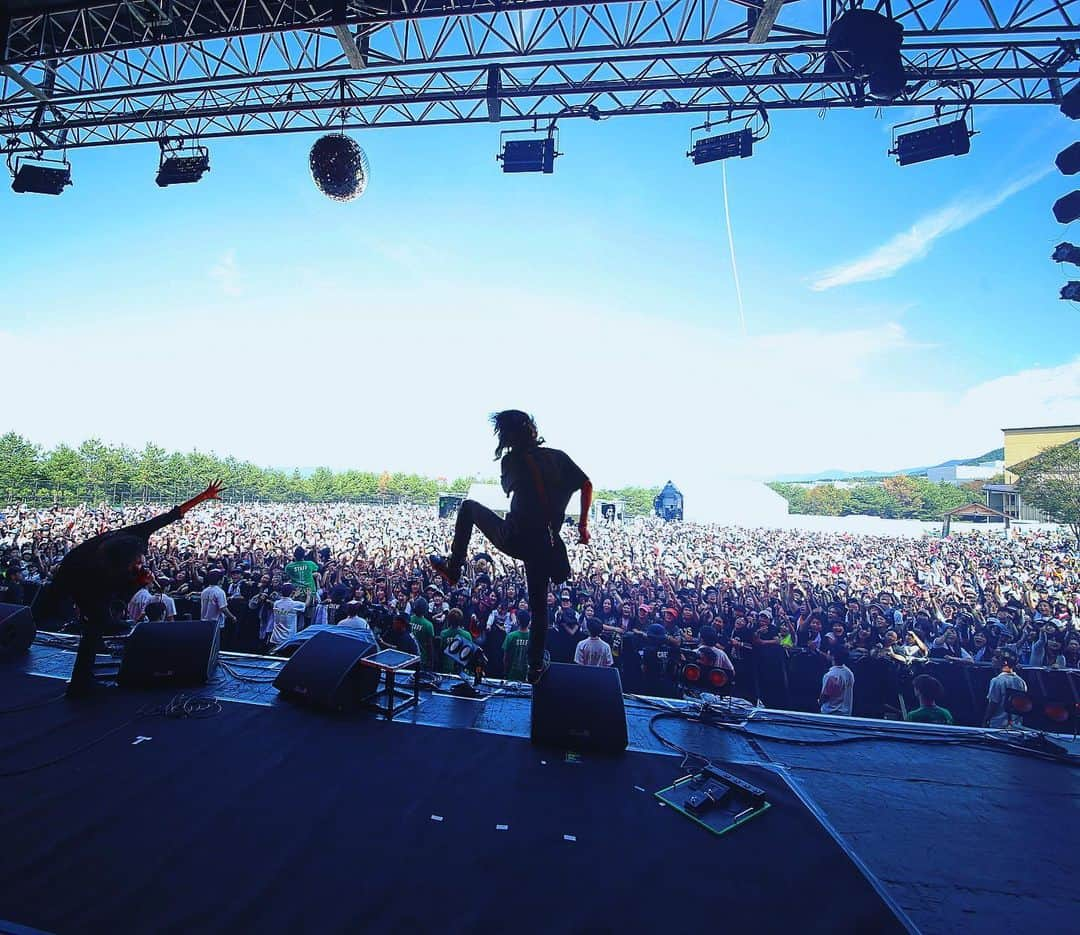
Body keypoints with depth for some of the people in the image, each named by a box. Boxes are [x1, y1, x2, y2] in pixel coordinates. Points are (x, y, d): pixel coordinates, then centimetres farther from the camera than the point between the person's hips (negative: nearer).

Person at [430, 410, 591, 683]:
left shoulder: (512, 460, -2)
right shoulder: (557, 456, 6)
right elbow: (586, 484, 5)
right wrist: (583, 524, 9)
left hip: (515, 540, -3)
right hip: (545, 544, 4)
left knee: (468, 507, 20)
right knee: (539, 605, 20)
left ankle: (453, 568, 26)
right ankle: (536, 665, 27)